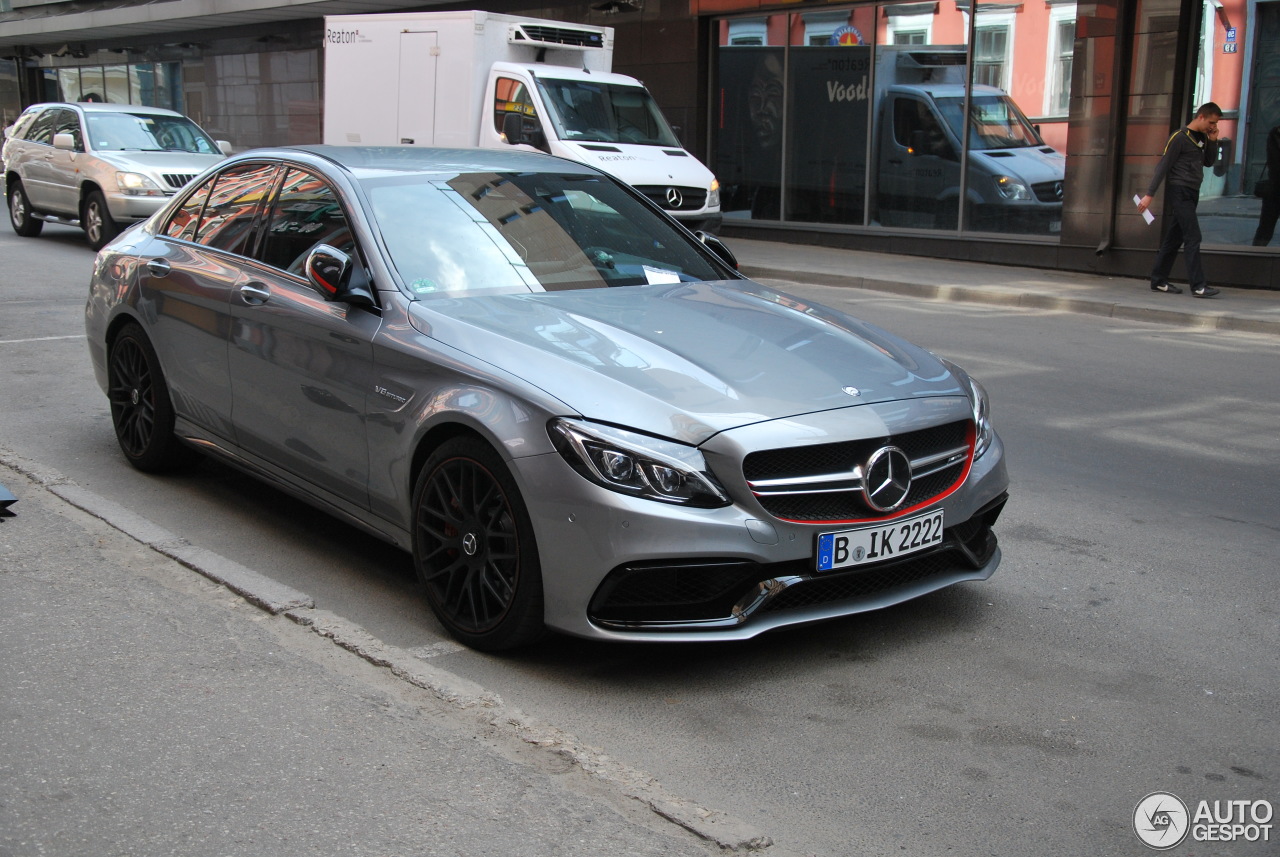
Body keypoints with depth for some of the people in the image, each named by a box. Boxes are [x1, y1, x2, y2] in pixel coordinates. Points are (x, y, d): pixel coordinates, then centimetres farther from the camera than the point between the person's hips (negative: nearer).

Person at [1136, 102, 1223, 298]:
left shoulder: (1202, 138, 15)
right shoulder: (1179, 138, -10)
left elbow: (1209, 163, 19)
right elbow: (1163, 166, -12)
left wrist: (1212, 142, 4)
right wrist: (1150, 194, -16)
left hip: (1192, 194, 8)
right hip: (1180, 192, -8)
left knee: (1174, 239, 10)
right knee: (1193, 237, -13)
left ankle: (1158, 281, 15)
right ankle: (1198, 285, -16)